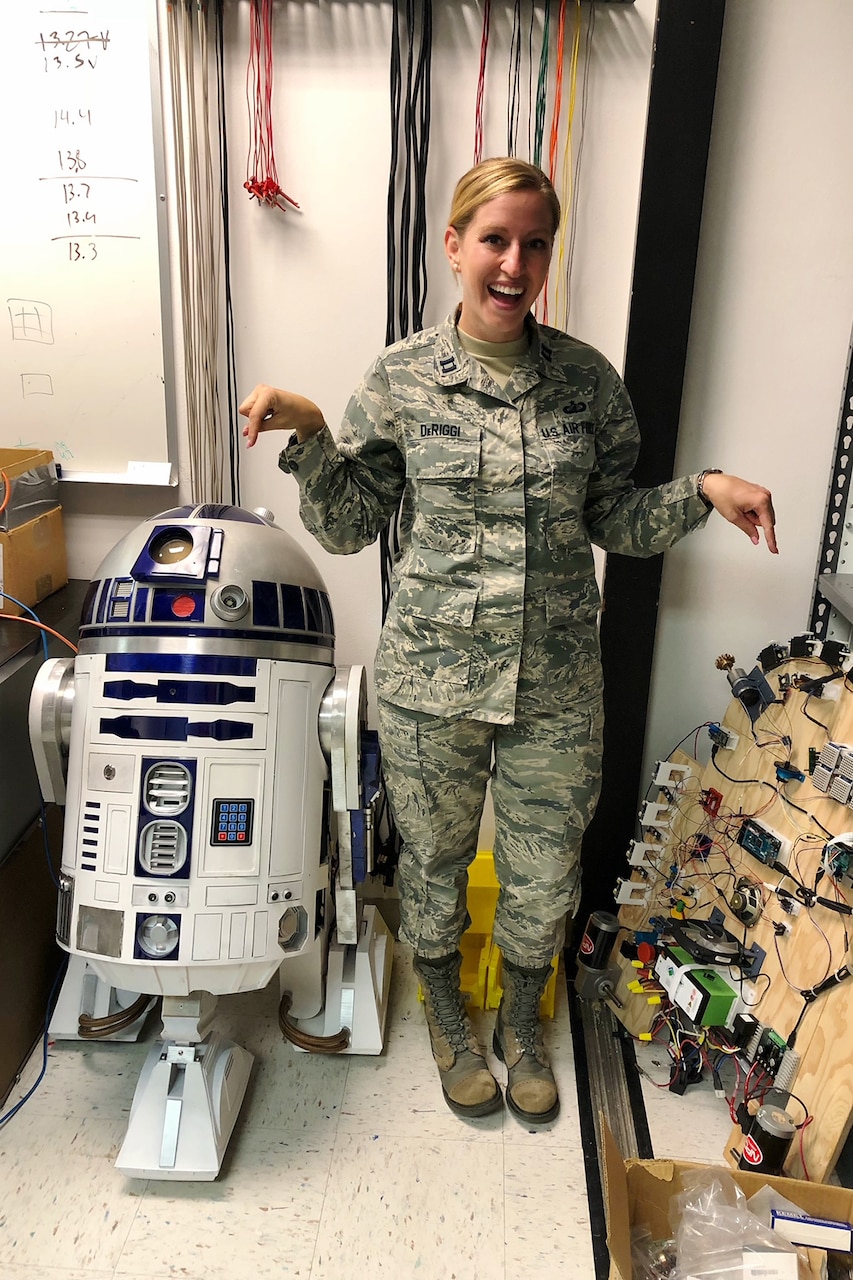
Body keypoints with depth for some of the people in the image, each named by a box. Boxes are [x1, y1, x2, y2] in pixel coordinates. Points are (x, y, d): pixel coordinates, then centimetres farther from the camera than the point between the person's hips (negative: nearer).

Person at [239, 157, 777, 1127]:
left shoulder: (587, 379, -1)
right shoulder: (398, 378, -4)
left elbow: (614, 520, 6)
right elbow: (348, 526, 0)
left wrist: (701, 491, -10)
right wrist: (309, 435, -15)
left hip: (556, 686, 1)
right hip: (431, 680, -1)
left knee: (544, 876, 16)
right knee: (433, 861, 18)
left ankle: (521, 1023, 48)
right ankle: (447, 1017, 49)